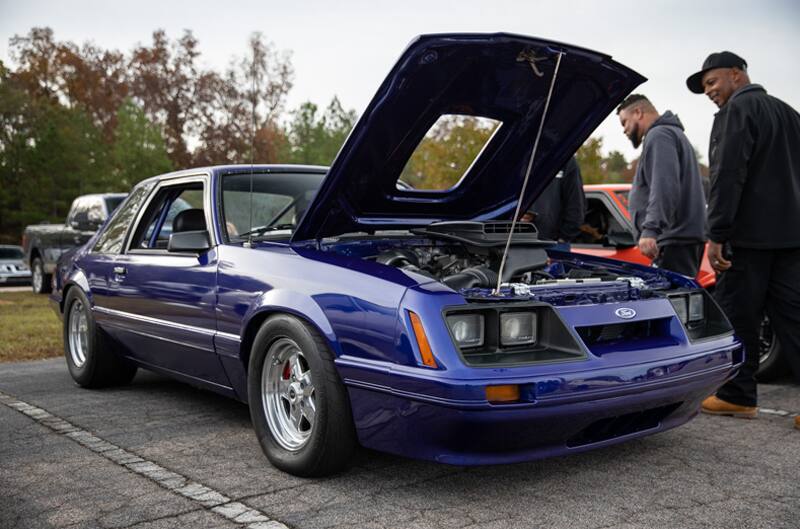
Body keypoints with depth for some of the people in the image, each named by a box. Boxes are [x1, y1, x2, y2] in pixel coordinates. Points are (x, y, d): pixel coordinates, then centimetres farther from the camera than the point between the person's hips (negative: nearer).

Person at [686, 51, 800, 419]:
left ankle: (737, 396, 8)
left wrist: (717, 234, -19)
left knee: (737, 318, 1)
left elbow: (728, 175, -17)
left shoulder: (738, 110, -6)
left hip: (748, 235, -8)